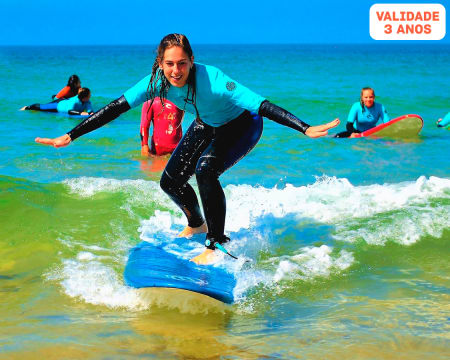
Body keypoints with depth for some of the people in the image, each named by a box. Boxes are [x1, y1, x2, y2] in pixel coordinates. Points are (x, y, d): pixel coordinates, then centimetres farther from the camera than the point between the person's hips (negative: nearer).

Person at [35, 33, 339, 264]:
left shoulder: (211, 80, -40)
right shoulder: (157, 82, -25)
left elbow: (260, 104, -44)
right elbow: (115, 108, -22)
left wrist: (305, 128, -53)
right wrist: (71, 136, -25)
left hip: (242, 125, -6)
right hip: (207, 126, 6)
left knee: (206, 172, -30)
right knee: (171, 182, 6)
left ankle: (217, 246, -16)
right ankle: (196, 225, 38)